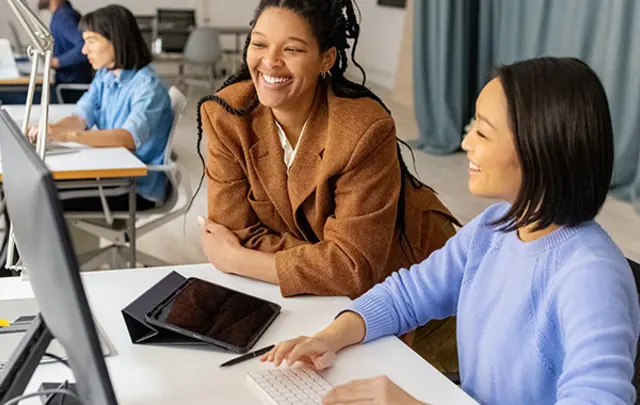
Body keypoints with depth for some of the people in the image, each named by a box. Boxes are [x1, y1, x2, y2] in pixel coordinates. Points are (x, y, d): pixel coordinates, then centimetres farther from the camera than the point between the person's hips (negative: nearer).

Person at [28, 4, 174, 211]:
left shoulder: (147, 86, -19)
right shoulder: (103, 76, 8)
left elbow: (129, 138, -34)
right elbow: (81, 118, -4)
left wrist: (69, 136, -44)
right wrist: (50, 130, -26)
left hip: (139, 189, -7)